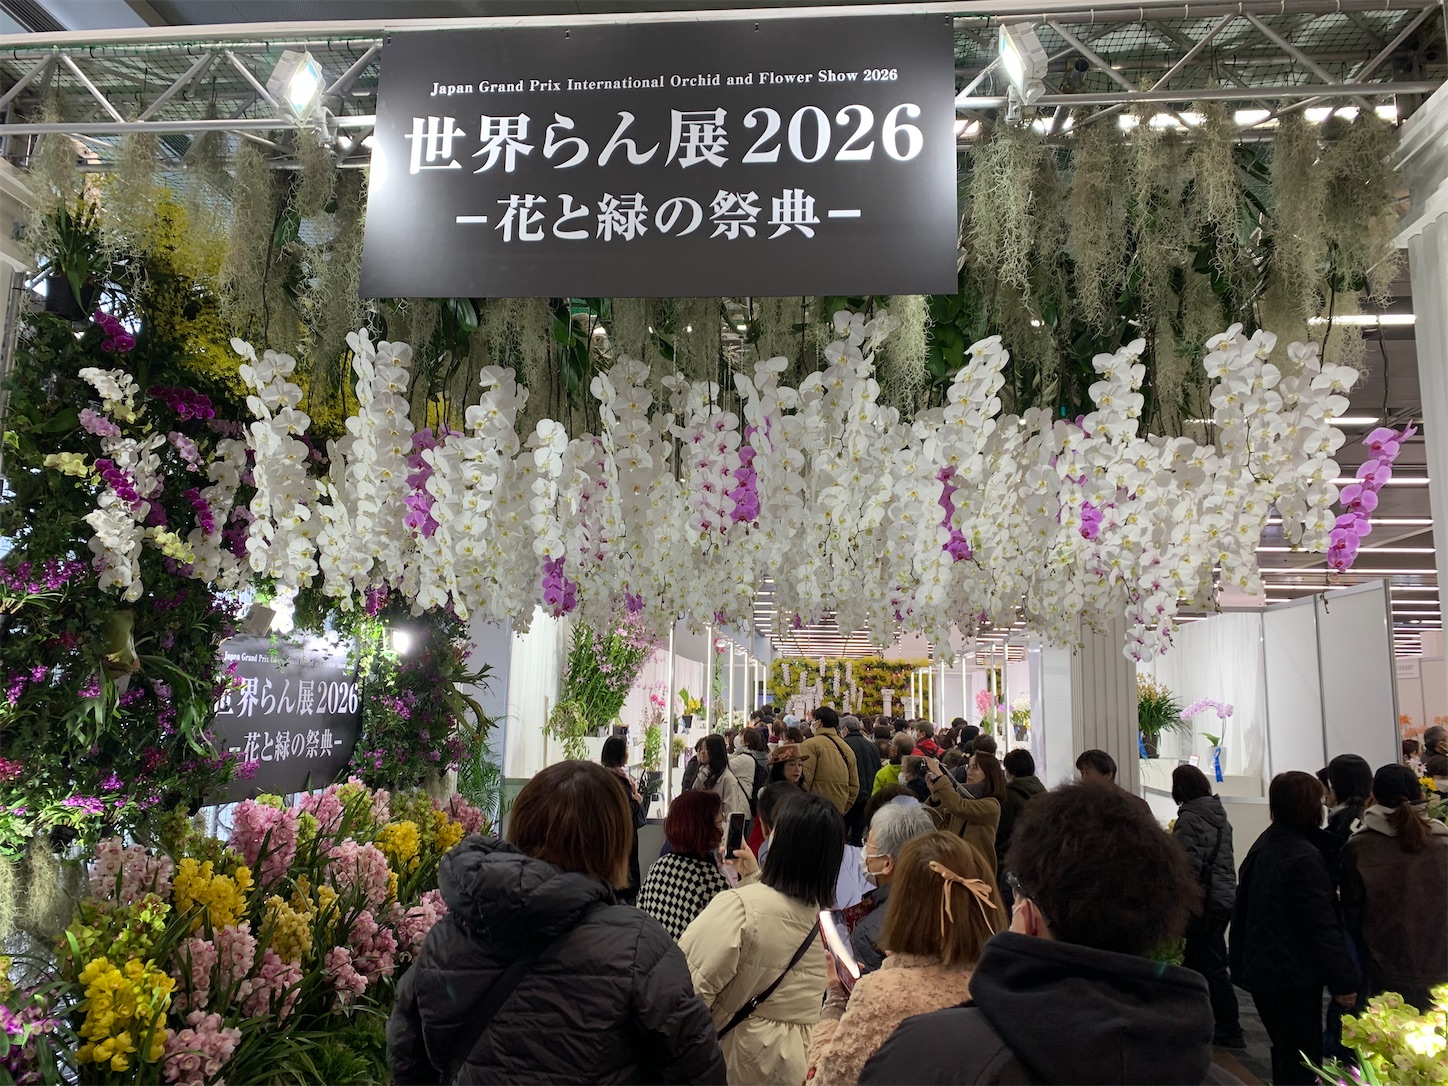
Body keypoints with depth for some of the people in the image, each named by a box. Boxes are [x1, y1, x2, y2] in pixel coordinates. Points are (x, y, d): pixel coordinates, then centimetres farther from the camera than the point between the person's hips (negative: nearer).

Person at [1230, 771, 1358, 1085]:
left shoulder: (1262, 845, 8)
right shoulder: (1304, 857, -21)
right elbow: (1323, 927, -21)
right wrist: (1344, 981, -15)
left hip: (1260, 968, 9)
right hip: (1293, 976, -9)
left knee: (1285, 1052, 21)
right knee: (1302, 1059, 1)